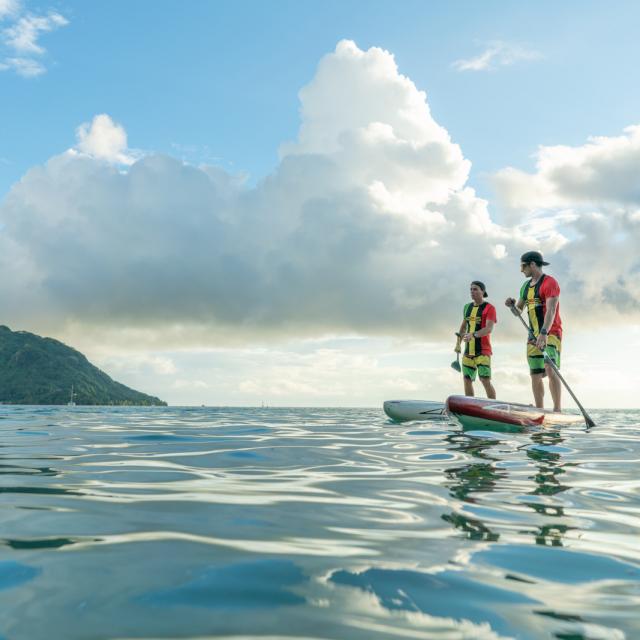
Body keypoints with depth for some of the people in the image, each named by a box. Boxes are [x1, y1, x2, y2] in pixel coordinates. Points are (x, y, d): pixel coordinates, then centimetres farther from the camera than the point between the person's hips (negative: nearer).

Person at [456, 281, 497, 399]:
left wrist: (473, 335, -33)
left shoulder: (489, 308, -5)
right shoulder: (467, 307, 14)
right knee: (467, 380, 7)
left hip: (483, 351, -6)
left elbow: (489, 329, -19)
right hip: (468, 351, 6)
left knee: (485, 381, -13)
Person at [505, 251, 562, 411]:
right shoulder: (526, 286, 15)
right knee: (535, 375, 7)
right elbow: (519, 311, 22)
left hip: (551, 333, -8)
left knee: (550, 369, -22)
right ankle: (539, 412, 14)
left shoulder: (550, 282, -9)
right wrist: (512, 305, -1)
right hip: (533, 336, 8)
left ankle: (558, 409, -22)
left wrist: (544, 333, -33)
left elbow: (551, 311, -21)